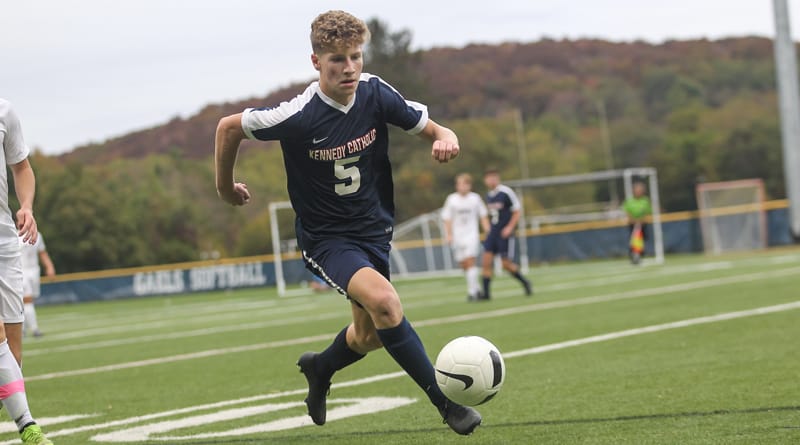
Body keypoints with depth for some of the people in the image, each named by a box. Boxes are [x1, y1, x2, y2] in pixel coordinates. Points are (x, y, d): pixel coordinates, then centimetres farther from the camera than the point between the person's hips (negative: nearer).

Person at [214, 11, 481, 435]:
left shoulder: (375, 93, -12)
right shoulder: (298, 116, -23)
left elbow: (432, 129, -3)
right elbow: (228, 127, -8)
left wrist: (445, 140, -27)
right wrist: (225, 187, 5)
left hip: (374, 230, 5)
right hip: (326, 237, -5)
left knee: (370, 334, 18)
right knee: (383, 301, -31)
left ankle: (319, 368, 52)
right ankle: (445, 402, -23)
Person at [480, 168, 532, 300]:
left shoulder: (506, 193, -11)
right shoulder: (489, 195, 10)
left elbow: (517, 212, -7)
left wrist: (509, 227, -17)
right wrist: (489, 229, 15)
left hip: (504, 233, -6)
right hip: (493, 232, 6)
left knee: (506, 263, -5)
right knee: (487, 260, -7)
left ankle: (525, 283, 19)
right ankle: (486, 293, -6)